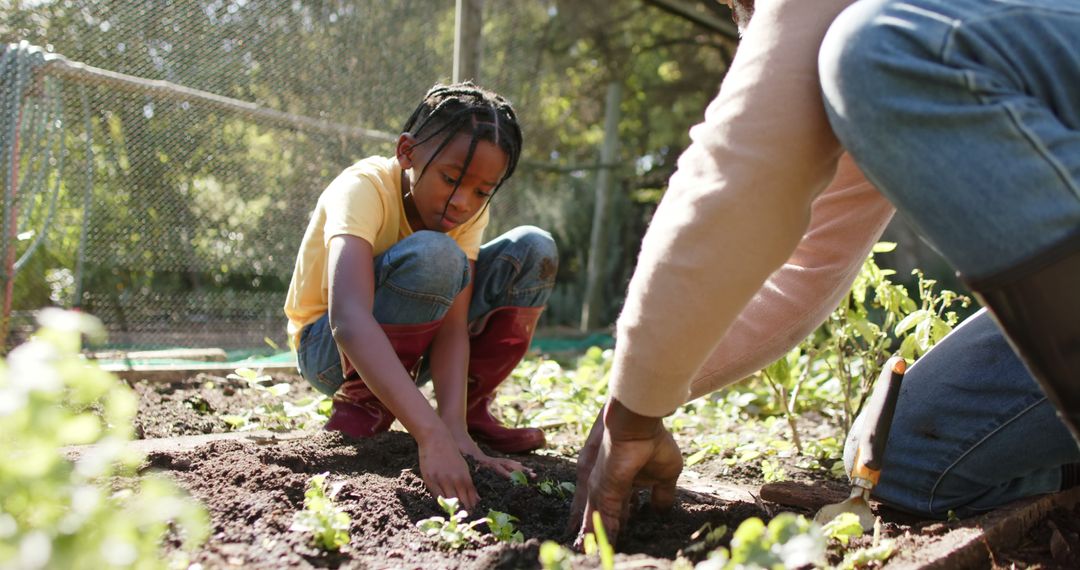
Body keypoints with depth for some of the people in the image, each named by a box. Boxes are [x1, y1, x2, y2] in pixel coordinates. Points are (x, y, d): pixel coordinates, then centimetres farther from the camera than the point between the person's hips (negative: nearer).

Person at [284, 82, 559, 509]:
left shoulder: (470, 210, -12)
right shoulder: (364, 188, -30)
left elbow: (453, 326, -23)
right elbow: (349, 322, -46)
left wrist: (455, 428, -40)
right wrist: (432, 436, -56)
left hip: (405, 344, 6)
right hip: (327, 346, -6)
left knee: (533, 250, -12)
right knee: (432, 256, -36)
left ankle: (472, 411, -4)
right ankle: (362, 409, -15)